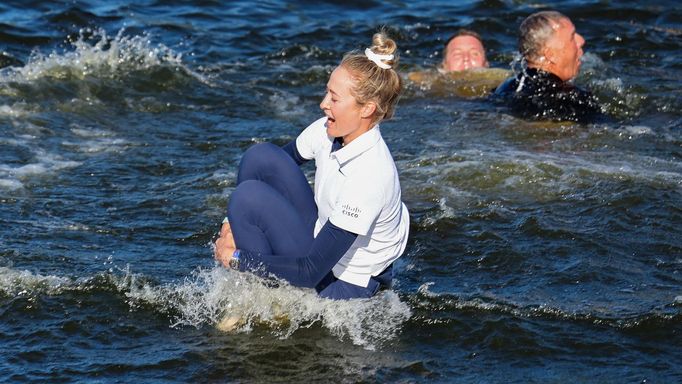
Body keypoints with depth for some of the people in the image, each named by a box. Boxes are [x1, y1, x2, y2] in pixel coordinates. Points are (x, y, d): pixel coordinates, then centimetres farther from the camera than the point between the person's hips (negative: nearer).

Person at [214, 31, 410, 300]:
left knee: (249, 196, -21)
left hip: (341, 286, -8)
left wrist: (236, 258, -20)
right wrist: (234, 220, -2)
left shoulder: (371, 176, -32)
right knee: (261, 157, -6)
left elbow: (311, 272, -31)